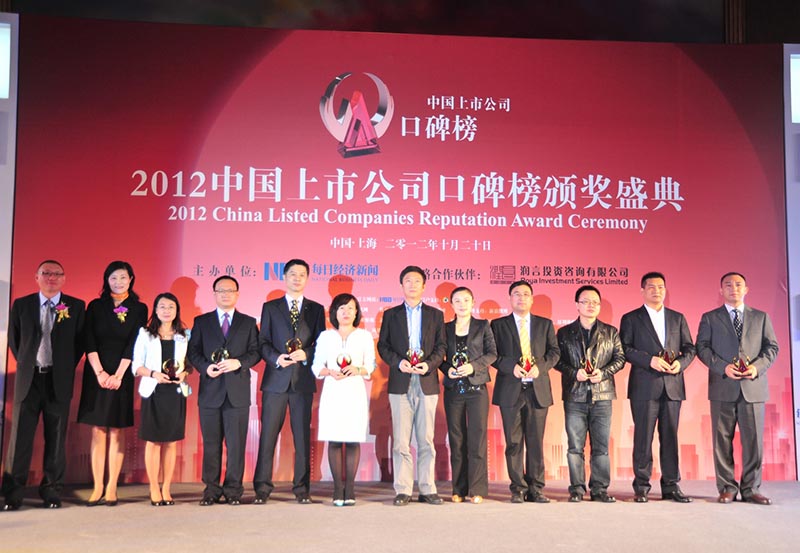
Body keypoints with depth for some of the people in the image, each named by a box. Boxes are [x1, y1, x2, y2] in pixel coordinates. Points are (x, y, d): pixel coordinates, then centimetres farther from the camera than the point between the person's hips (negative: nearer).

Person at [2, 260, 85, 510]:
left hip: (59, 380, -1)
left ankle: (51, 491, 13)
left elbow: (80, 341, 7)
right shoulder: (21, 305, 7)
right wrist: (25, 362, 9)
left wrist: (67, 367, 4)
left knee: (56, 437, 4)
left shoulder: (76, 306, 3)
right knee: (20, 436, 0)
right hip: (28, 378, 1)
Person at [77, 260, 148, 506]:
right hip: (97, 373, 1)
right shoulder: (95, 307, 8)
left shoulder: (139, 309, 5)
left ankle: (111, 488, 2)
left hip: (122, 374, -1)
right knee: (98, 431, 0)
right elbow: (89, 342, 1)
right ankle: (97, 488, 1)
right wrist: (100, 372, -11)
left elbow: (133, 345, -2)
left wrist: (117, 375, -11)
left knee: (117, 432, 0)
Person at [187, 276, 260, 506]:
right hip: (210, 391, 1)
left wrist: (238, 362, -13)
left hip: (238, 392, 0)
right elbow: (192, 351, 7)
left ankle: (233, 490, 9)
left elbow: (255, 352, 5)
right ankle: (211, 490, 12)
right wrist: (205, 367, -11)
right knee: (211, 443, 5)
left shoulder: (248, 323, 11)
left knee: (236, 444, 0)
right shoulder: (201, 322, 12)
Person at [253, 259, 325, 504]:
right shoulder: (270, 307, 11)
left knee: (303, 436, 3)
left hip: (303, 380, 0)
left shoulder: (316, 309, 12)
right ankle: (262, 488, 7)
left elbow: (321, 343, 7)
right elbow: (263, 342, 5)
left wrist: (306, 354, -11)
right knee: (268, 435, 0)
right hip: (276, 380, 0)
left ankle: (302, 489, 10)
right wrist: (276, 358, -13)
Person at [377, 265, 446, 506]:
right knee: (401, 440, -2)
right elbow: (382, 345, 7)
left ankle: (427, 489, 8)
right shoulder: (391, 314, 12)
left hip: (427, 383, 1)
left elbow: (441, 346, 7)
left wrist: (429, 364, -10)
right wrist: (398, 362, -10)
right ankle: (403, 490, 3)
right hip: (400, 384, 0)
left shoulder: (435, 314, 13)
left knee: (426, 440, 3)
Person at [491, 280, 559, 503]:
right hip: (510, 390, -1)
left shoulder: (545, 324, 14)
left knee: (536, 442, 3)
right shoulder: (498, 325, 9)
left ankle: (535, 489, 10)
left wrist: (540, 366, -10)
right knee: (514, 442, 1)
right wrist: (511, 367, -14)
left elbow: (554, 351, 8)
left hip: (538, 390, 1)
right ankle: (518, 489, 9)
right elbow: (493, 354, 3)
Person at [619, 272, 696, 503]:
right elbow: (625, 348, -3)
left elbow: (689, 348, 14)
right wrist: (650, 360, -15)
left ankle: (671, 486, 11)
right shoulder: (631, 318, 7)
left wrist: (681, 362, -7)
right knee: (643, 438, -1)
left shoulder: (678, 318, 17)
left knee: (670, 437, 5)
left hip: (672, 387, 3)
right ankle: (641, 488, 5)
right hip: (644, 387, -3)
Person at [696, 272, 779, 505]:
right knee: (723, 440, 1)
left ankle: (751, 489, 9)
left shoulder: (761, 317, 14)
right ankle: (727, 488, 9)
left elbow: (772, 347, 9)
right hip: (723, 388, -1)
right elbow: (702, 347, 2)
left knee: (753, 440, 0)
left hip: (753, 387, 1)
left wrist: (757, 367, -9)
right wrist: (723, 367, -12)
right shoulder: (710, 318, 10)